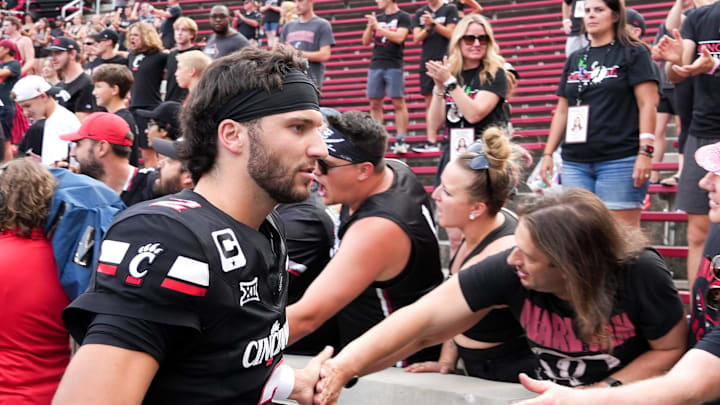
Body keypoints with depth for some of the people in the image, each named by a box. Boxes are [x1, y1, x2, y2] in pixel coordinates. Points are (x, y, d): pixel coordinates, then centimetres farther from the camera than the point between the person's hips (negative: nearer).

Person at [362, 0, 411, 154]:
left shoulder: (403, 17, 1)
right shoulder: (377, 18, 16)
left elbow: (399, 38, -13)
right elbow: (366, 41, 14)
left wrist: (378, 27, -12)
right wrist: (370, 27, -3)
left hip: (394, 66, -6)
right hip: (376, 65, 6)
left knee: (398, 102, -6)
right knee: (375, 104, 4)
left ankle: (401, 141, -6)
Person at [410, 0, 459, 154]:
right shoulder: (420, 13, 12)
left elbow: (450, 33, -7)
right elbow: (416, 38, 5)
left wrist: (433, 23, -18)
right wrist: (427, 27, -13)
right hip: (427, 61, 4)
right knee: (430, 100, 4)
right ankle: (431, 142, 5)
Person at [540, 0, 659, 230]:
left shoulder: (633, 53, 2)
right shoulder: (575, 60, 18)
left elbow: (648, 104, -5)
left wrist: (645, 152, -15)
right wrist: (548, 153, 15)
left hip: (620, 161, -5)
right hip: (575, 162, 6)